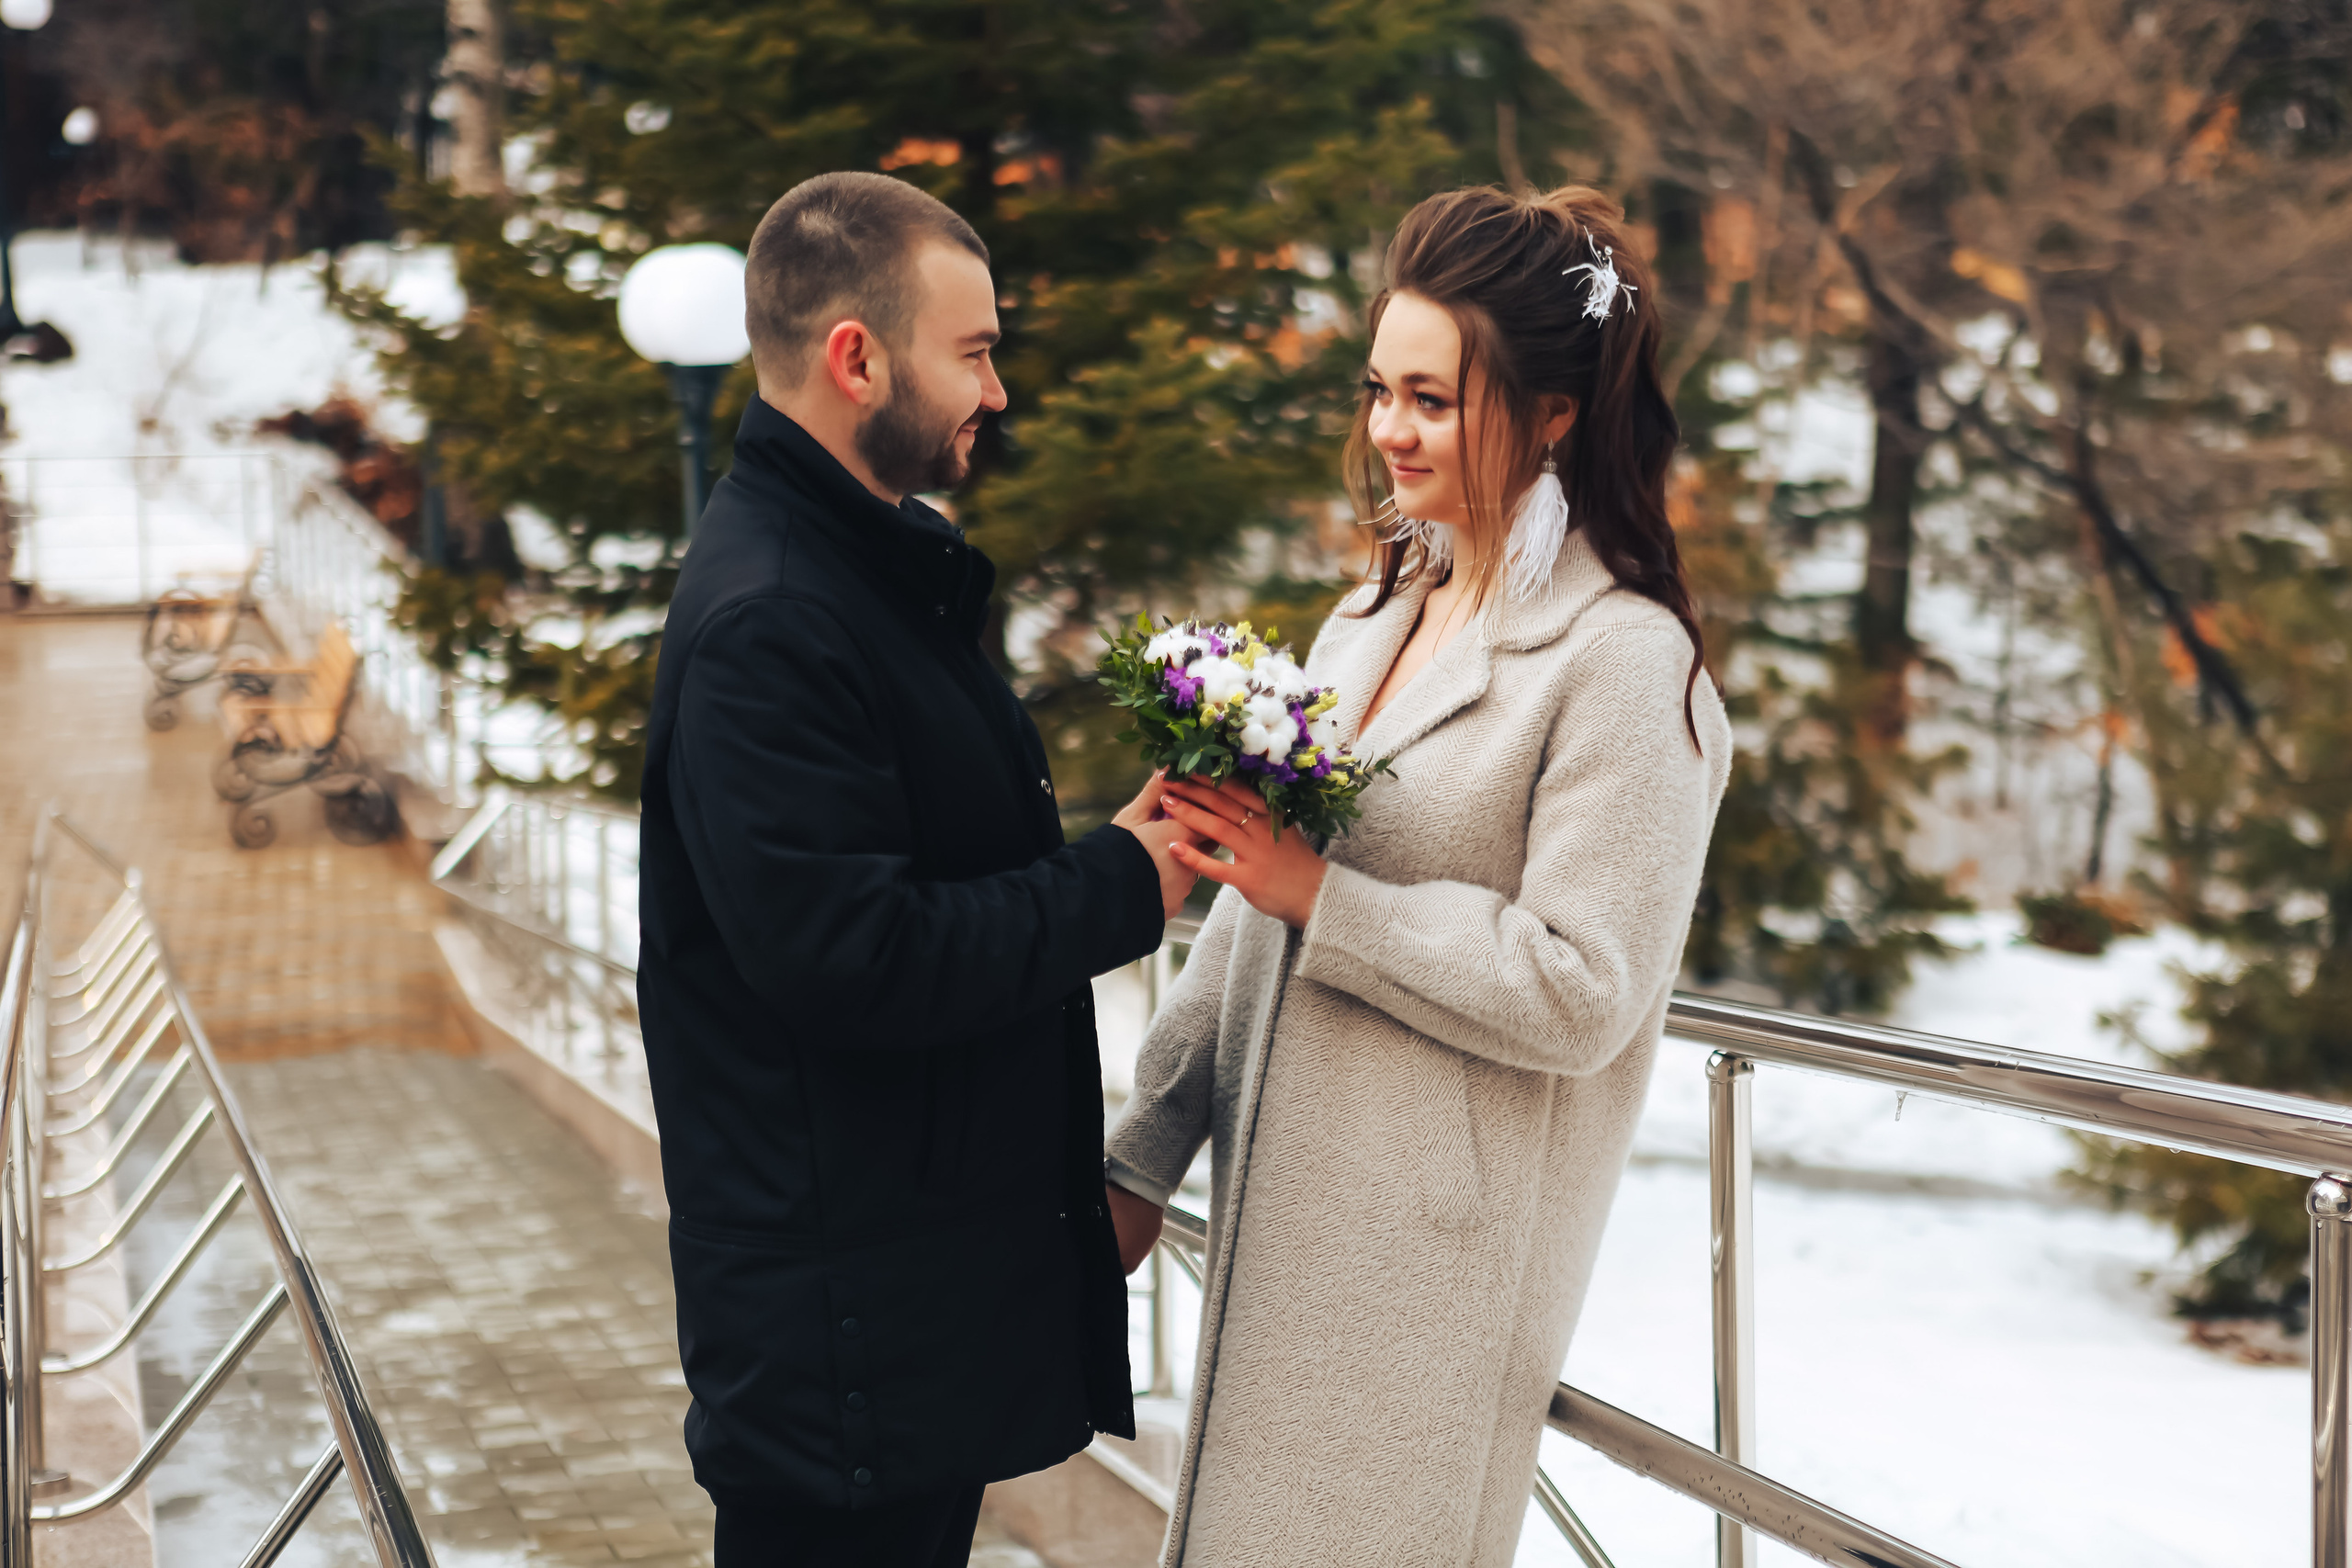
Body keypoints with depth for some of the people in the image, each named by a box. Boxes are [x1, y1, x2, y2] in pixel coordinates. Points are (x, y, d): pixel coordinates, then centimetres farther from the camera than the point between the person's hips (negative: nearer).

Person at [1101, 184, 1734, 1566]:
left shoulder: (1624, 660, -14)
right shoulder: (1380, 611, 10)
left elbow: (1578, 992, -17)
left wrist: (1321, 894, -18)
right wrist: (1147, 1155, 14)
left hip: (1440, 1252, -7)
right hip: (1286, 1216, 8)